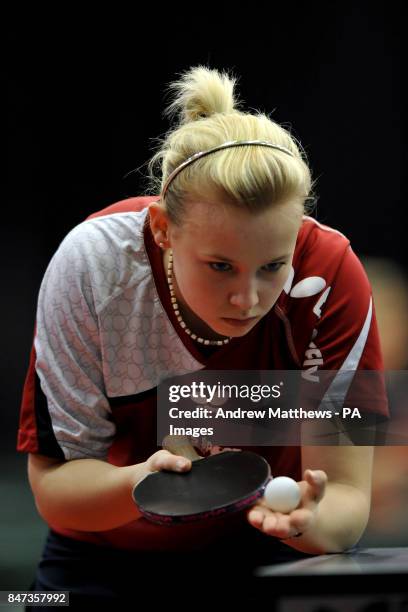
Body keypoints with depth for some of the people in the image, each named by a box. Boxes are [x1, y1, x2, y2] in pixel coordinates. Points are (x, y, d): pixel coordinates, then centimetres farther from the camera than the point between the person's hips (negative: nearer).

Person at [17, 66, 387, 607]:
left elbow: (347, 498, -18)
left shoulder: (330, 278, -22)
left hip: (268, 549, 1)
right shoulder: (91, 266, -21)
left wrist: (307, 520, -41)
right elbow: (52, 486, -16)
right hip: (109, 559, 0)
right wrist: (141, 483, -37)